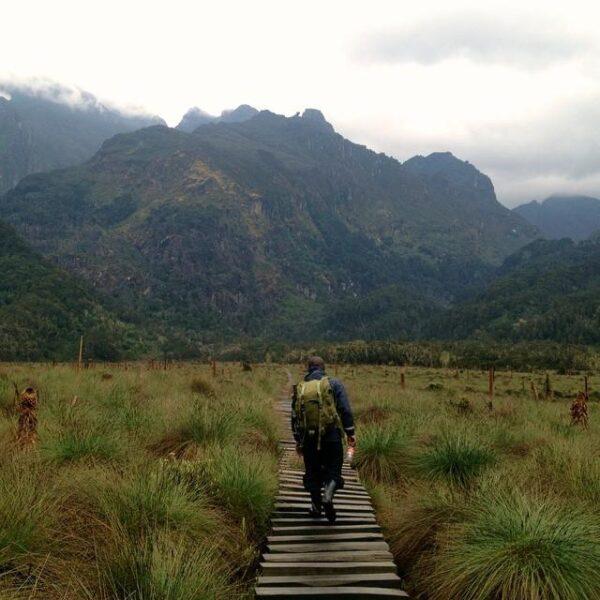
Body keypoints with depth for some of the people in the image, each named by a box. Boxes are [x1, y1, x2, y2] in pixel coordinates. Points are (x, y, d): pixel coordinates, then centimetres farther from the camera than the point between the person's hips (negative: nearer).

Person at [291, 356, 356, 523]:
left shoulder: (299, 388, 10)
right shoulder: (334, 384, 1)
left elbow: (295, 417, 13)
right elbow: (345, 410, -6)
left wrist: (298, 441, 20)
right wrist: (350, 433, -2)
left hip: (309, 438, 3)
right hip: (331, 435, -2)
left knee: (313, 471, 14)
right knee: (333, 467, 6)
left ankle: (316, 507, 18)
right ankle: (328, 495, -18)